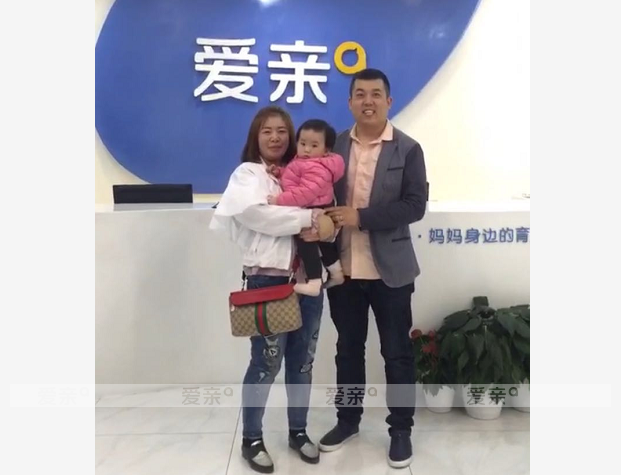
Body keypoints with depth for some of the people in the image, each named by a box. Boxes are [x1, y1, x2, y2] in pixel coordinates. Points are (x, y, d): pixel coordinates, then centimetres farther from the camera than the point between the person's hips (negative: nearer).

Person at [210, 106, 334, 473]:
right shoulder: (247, 174, 0)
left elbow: (327, 212, 8)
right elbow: (257, 213, -20)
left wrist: (322, 226, -15)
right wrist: (308, 218, -18)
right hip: (268, 280, -5)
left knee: (303, 361, 13)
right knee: (266, 363, 2)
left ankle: (298, 431, 31)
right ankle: (252, 438, 21)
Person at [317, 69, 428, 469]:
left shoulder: (408, 149, -3)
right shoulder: (335, 145, 5)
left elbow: (415, 206, -12)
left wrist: (361, 217, -19)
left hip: (390, 269, -3)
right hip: (343, 267, 3)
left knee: (397, 352, 9)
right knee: (348, 348, 16)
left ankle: (401, 429, 27)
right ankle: (348, 419, 35)